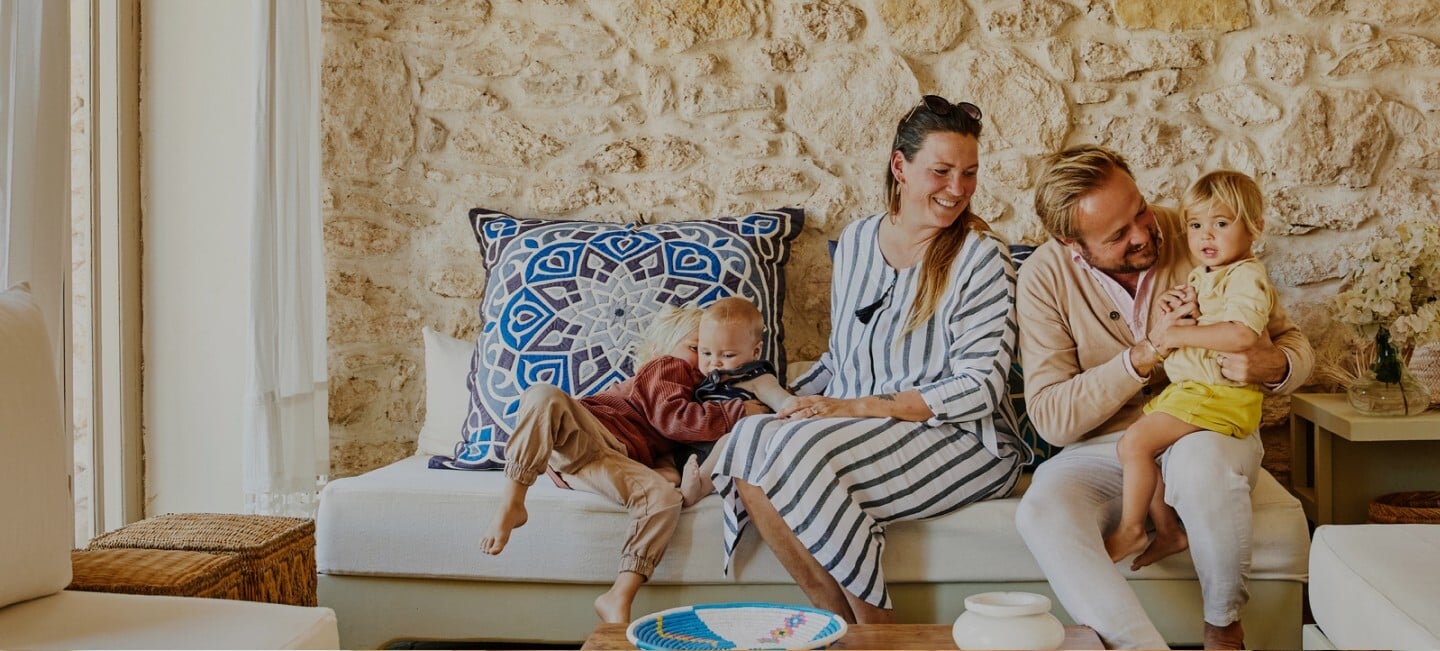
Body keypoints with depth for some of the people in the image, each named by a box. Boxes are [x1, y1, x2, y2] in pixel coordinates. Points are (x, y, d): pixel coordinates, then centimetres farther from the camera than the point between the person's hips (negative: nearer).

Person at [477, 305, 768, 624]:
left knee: (665, 497, -25)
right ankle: (512, 504, -32)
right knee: (545, 396, -37)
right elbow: (672, 417, -8)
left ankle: (618, 598, -31)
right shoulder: (666, 367, 9)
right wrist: (740, 410, -9)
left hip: (612, 463, 5)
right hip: (582, 435, -5)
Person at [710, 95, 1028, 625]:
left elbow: (978, 389, -14)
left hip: (963, 440, -6)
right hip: (854, 429, 6)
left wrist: (856, 408, -19)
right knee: (750, 440, -22)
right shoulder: (855, 241, 9)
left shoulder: (981, 258, -9)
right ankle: (842, 621, -10)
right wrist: (793, 402, -1)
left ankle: (875, 630, -11)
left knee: (799, 450, -29)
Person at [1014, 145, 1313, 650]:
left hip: (1208, 431, 0)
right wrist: (1143, 356, -24)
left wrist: (1276, 366, -24)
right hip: (1101, 451, 0)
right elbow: (1051, 418, -13)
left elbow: (1292, 341, 2)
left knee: (1200, 458, -36)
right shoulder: (1045, 277, -8)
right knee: (1042, 513, -31)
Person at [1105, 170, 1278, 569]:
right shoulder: (1202, 276, 17)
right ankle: (1169, 531, 14)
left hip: (1218, 394, -10)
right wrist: (1176, 307, 4)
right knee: (1137, 446, 8)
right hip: (1187, 388, 10)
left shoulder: (1246, 275, -12)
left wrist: (1182, 334, -21)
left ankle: (1130, 529, 1)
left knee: (1134, 443, -16)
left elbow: (1242, 334, -32)